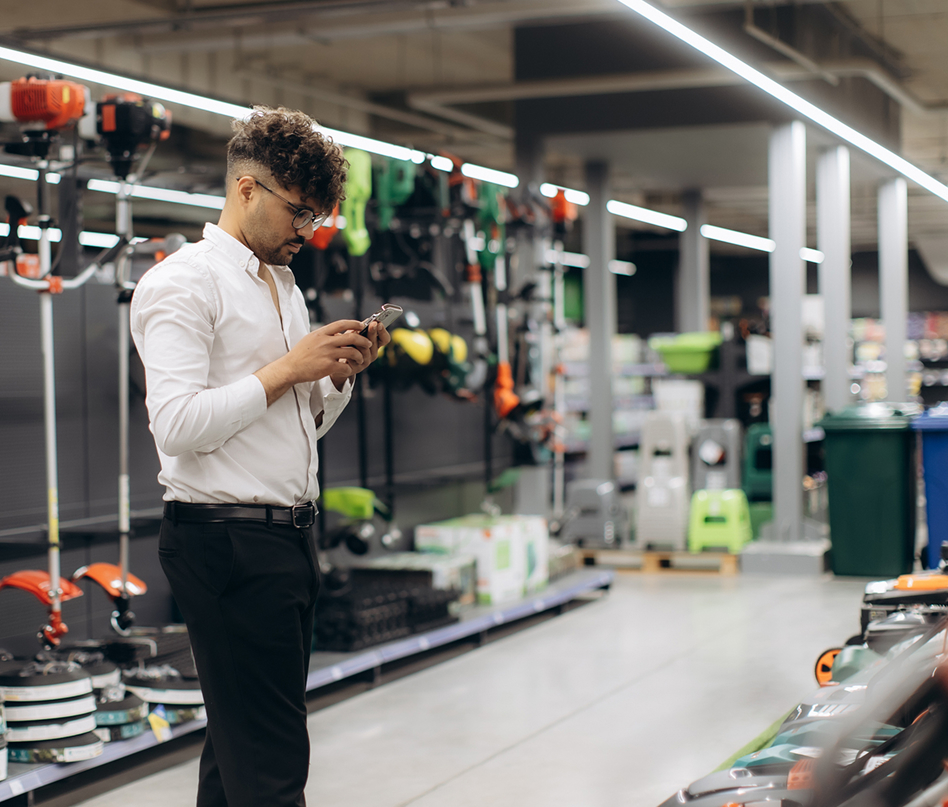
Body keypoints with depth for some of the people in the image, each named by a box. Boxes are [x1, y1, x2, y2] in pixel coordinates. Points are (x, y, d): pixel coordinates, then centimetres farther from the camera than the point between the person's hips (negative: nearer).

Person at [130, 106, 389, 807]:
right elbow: (178, 424, -18)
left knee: (239, 747, 12)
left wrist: (340, 372, 6)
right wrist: (288, 369, -14)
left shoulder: (285, 287, 21)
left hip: (289, 536, 9)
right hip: (227, 540, -9)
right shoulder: (184, 282, -7)